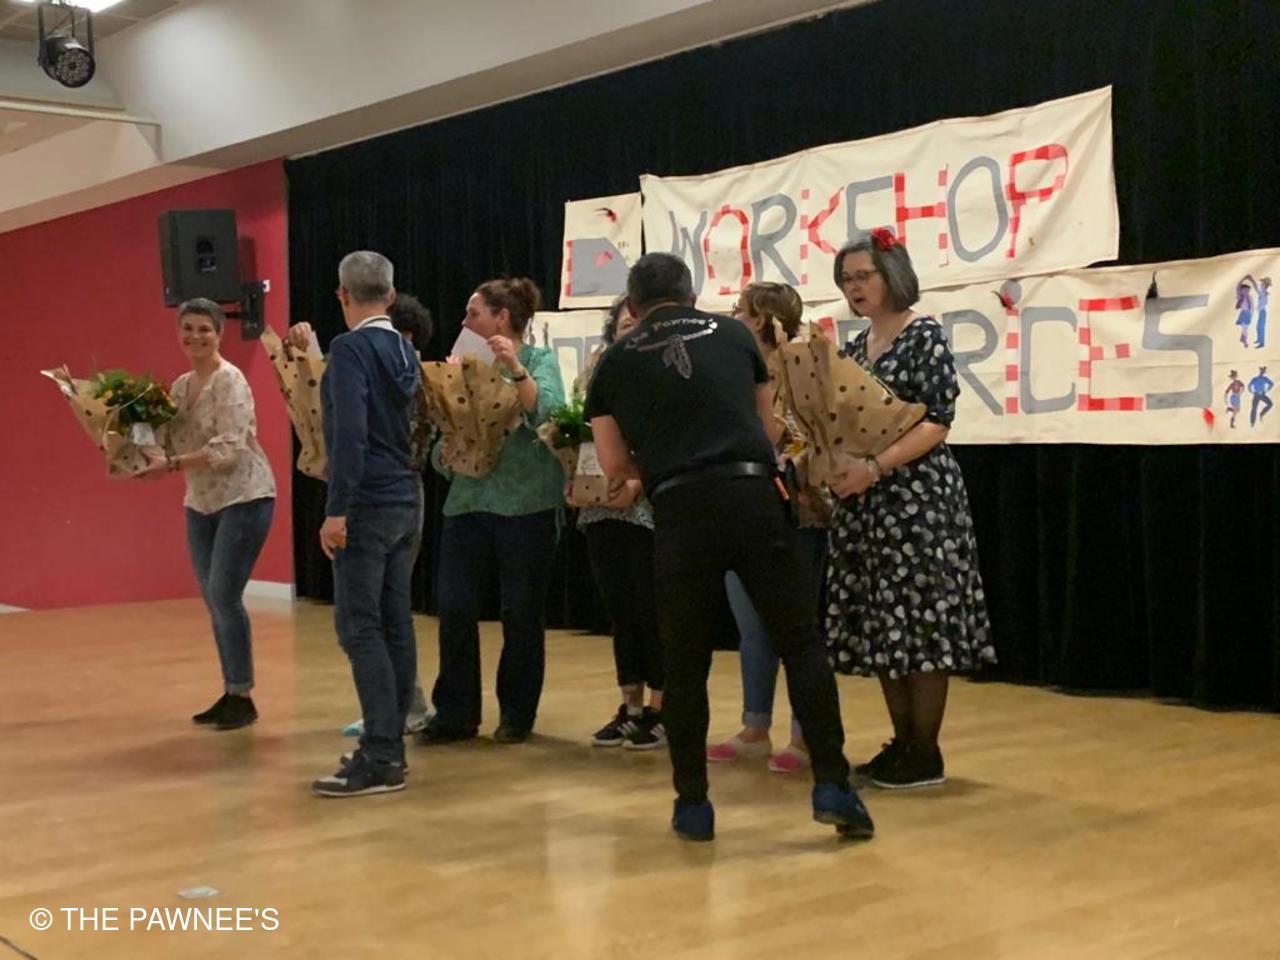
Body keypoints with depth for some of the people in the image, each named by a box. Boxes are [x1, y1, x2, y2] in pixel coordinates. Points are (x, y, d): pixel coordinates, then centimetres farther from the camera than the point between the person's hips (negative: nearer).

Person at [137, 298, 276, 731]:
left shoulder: (230, 380, -13)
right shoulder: (181, 385, 10)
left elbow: (230, 449, -22)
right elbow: (175, 446, 12)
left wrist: (171, 465, -25)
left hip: (243, 498, -8)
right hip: (200, 503, 8)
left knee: (224, 596, -10)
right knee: (213, 601, 9)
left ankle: (243, 698, 2)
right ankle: (230, 694, 20)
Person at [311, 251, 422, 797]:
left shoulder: (350, 348, -11)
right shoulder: (404, 350, 13)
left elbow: (349, 431, -20)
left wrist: (337, 510, -20)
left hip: (367, 505, -8)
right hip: (408, 503, 8)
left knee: (359, 629, -7)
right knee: (395, 625, 10)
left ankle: (380, 758, -8)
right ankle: (390, 745, 16)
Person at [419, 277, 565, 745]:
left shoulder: (540, 361, 1)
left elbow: (548, 412, -18)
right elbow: (449, 431, 14)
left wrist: (515, 368, -29)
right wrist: (445, 452, -8)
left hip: (526, 503, -4)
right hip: (468, 500, 4)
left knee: (522, 611, 4)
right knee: (454, 608, -1)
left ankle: (517, 713, 18)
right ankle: (455, 712, 11)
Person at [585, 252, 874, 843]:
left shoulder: (615, 363, 12)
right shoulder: (733, 334, 15)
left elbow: (615, 466, 14)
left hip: (680, 513, 0)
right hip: (753, 498, 0)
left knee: (684, 665, 11)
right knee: (801, 642, 8)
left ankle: (693, 804, 17)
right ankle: (832, 787, 4)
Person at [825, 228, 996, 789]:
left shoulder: (925, 337, -7)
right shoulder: (856, 347, 14)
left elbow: (937, 422, -15)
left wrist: (875, 468, -23)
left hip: (917, 499, -8)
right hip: (865, 505, 8)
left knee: (919, 619, -4)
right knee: (880, 625, 9)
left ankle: (926, 754, 4)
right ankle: (902, 743, 19)